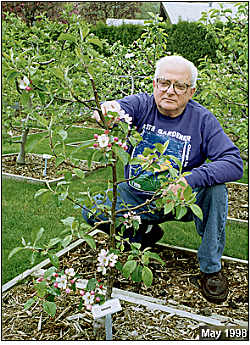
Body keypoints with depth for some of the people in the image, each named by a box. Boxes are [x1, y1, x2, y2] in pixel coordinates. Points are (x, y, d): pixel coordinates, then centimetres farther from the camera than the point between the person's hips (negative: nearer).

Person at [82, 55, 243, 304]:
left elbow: (234, 164, -19)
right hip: (137, 197, 2)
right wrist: (109, 109, -57)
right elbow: (121, 109, -30)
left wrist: (189, 179, -34)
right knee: (90, 210, -16)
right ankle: (145, 233, 10)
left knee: (214, 188, -29)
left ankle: (211, 267, -12)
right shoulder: (142, 105, -7)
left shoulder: (202, 119, -10)